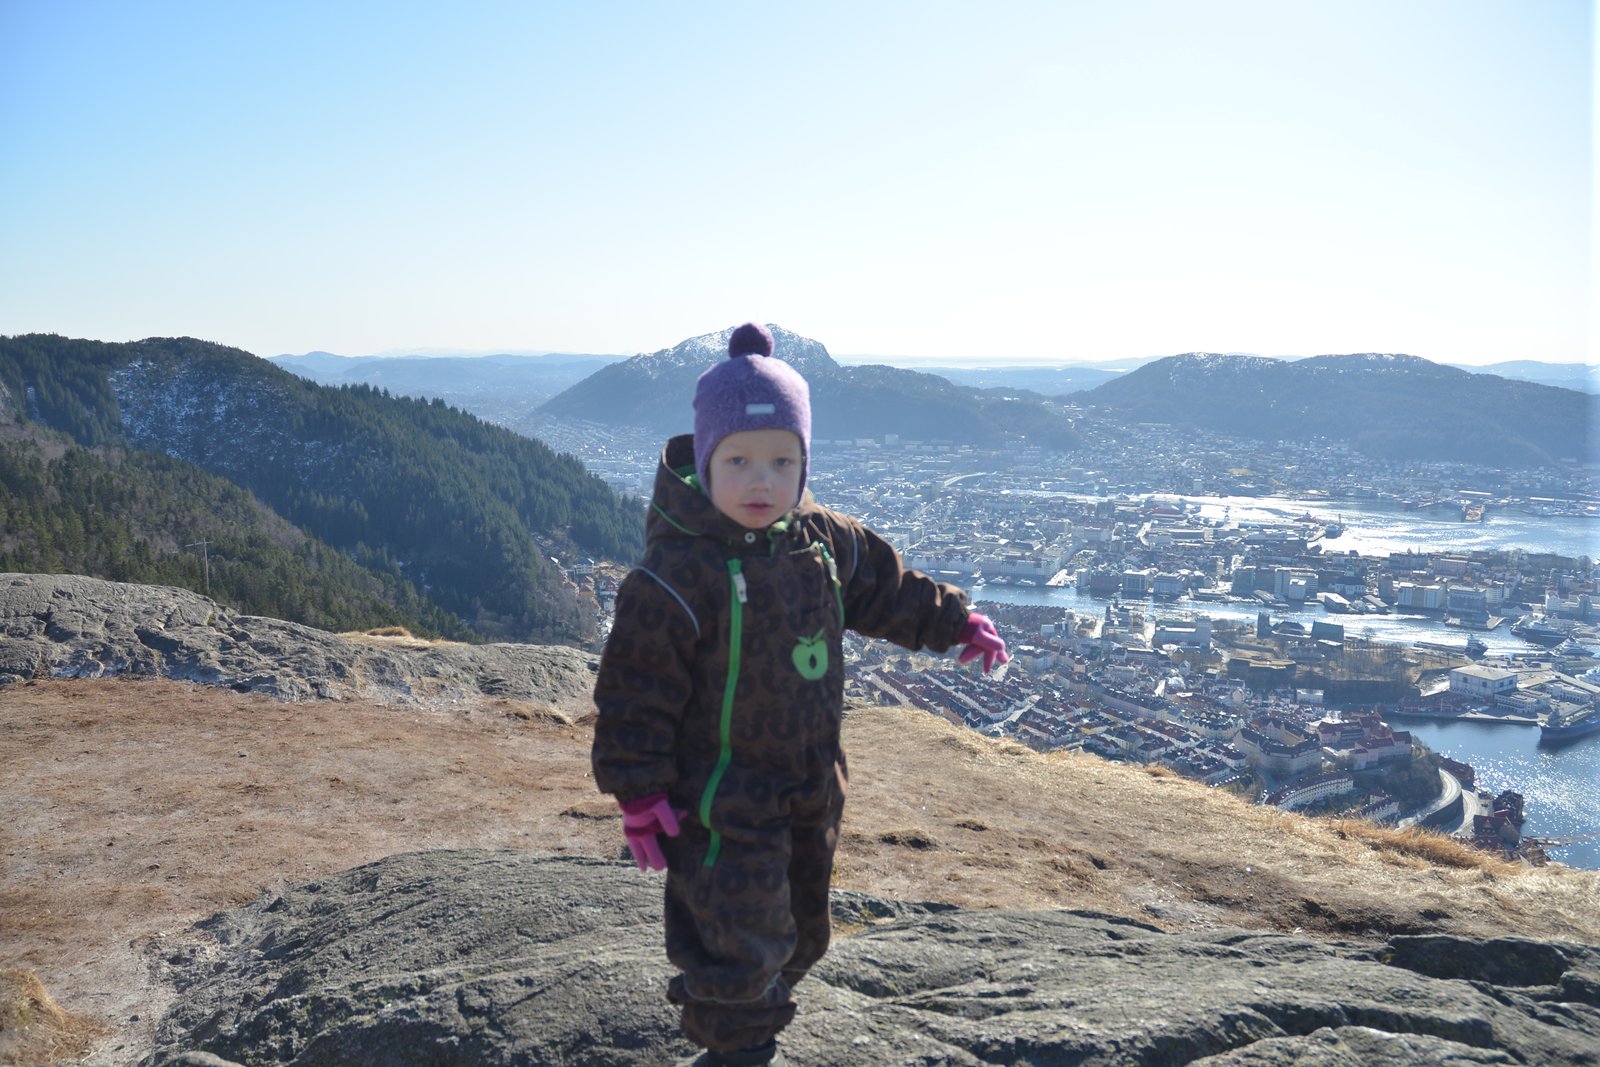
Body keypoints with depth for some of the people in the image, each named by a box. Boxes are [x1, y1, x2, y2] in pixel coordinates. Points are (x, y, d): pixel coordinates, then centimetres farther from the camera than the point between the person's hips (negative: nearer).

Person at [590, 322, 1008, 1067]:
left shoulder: (823, 541, -4)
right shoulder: (676, 575, -24)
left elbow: (886, 588, 16)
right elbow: (635, 694, -20)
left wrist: (957, 622, 19)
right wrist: (640, 798, -18)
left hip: (810, 791, 8)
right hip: (721, 805, -7)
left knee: (799, 928, 23)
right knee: (739, 942, 2)